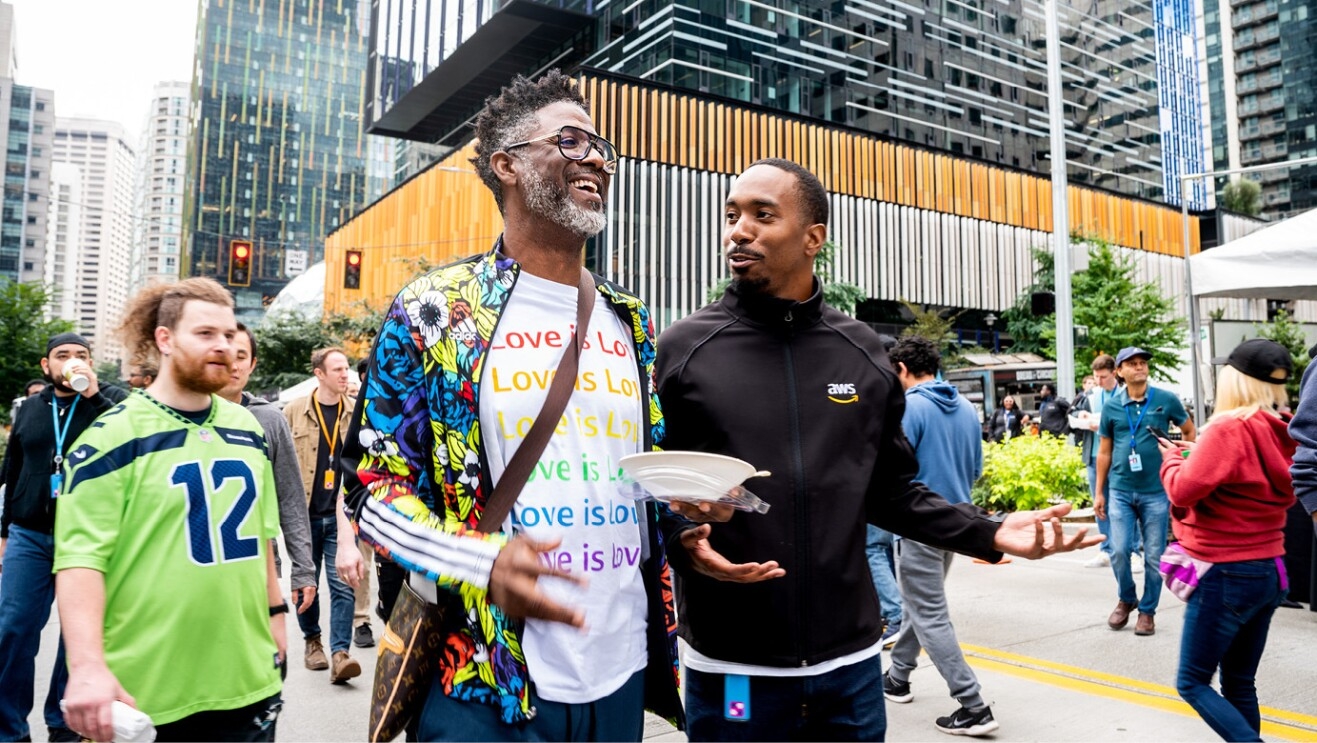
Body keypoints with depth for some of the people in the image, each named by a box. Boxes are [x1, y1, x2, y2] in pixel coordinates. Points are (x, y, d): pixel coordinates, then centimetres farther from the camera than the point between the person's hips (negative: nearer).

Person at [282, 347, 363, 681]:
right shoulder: (294, 411, 0)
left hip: (342, 513, 0)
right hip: (304, 513, 0)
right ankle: (312, 640, 32)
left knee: (342, 584, -4)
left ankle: (340, 653, -2)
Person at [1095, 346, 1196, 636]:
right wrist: (1099, 492, 9)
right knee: (1120, 551, -4)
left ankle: (1147, 611, 21)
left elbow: (1188, 430, 13)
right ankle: (1126, 599, 22)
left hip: (1156, 490, -1)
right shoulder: (1111, 407, 3)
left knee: (1154, 556, 5)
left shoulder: (1166, 400, -1)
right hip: (1121, 490, 1)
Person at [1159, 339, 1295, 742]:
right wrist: (1198, 454, 10)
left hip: (1225, 575, -8)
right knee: (1239, 685, 18)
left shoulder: (1228, 428, -19)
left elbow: (1183, 490, -21)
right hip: (1269, 572, 8)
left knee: (1192, 682, 4)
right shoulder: (1283, 433, 5)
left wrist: (1173, 457, -2)